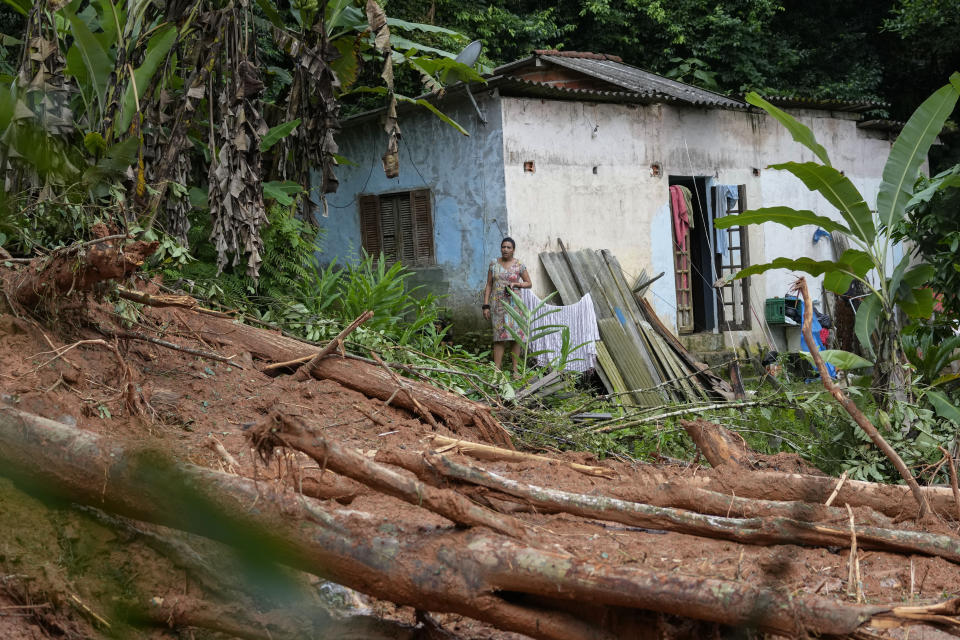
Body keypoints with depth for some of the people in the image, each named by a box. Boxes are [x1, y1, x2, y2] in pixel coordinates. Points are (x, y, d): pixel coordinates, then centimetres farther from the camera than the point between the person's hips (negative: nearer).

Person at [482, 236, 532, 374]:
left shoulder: (519, 265, 1)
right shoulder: (494, 264, 5)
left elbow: (529, 283, 6)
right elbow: (488, 285, 6)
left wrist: (516, 284, -13)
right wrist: (486, 306, 0)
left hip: (513, 303, 0)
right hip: (498, 304, 0)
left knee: (515, 336, -1)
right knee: (499, 337, -3)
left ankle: (515, 369, 5)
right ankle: (496, 370, -5)